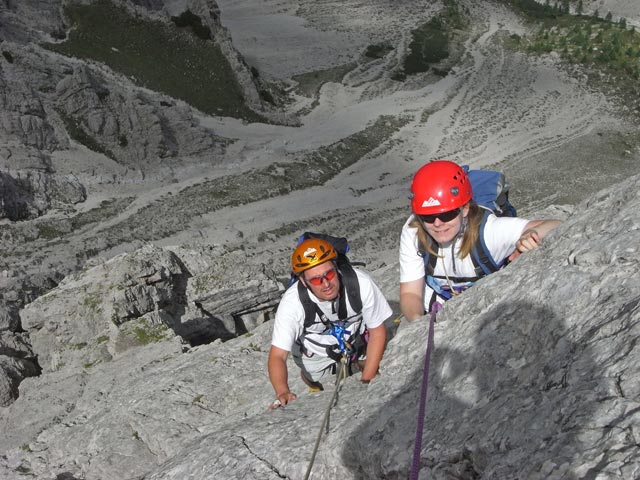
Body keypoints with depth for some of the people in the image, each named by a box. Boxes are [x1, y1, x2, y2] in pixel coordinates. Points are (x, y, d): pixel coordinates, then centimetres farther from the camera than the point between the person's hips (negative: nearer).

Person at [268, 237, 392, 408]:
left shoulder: (361, 283, -35)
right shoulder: (292, 303, -37)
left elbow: (377, 331, -20)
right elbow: (277, 356, -33)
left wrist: (366, 379, -22)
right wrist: (283, 392, -53)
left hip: (357, 338, 1)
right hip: (315, 352, -1)